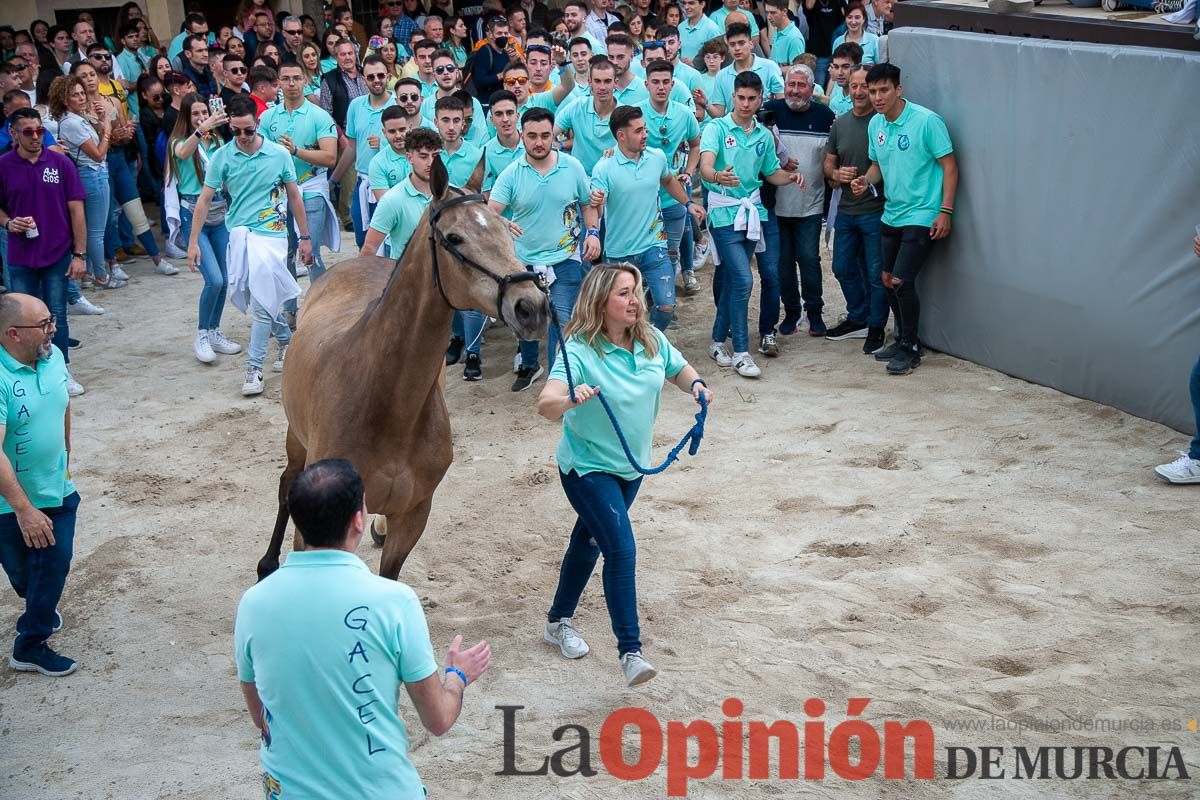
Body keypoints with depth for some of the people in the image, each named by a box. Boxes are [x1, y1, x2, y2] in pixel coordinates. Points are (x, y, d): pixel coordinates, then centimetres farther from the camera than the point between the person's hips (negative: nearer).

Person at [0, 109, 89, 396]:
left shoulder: (60, 163, -4)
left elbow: (76, 210, -2)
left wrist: (80, 255, -6)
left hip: (58, 255, -1)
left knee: (56, 316, 5)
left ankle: (62, 371, 17)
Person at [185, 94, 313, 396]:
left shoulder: (279, 154, -2)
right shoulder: (222, 157, -1)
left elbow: (294, 197, 7)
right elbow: (205, 200, 2)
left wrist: (304, 238, 9)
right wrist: (193, 241, -1)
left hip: (270, 233, -3)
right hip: (238, 235, 3)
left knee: (261, 302, -12)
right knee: (253, 301, 11)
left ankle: (254, 368, -7)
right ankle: (287, 340, 35)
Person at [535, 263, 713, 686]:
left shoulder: (652, 341, -6)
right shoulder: (580, 351, -24)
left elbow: (680, 369, 12)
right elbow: (545, 404, -36)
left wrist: (695, 383, -10)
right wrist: (571, 399, -58)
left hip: (632, 465, 7)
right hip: (587, 467, -7)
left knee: (590, 540, 22)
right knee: (622, 550, -18)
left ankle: (559, 621, 42)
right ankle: (630, 652, -12)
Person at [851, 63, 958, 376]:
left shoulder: (926, 121, -15)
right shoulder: (875, 124, 6)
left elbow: (949, 165, -12)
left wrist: (945, 211, -19)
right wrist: (866, 179, -4)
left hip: (921, 217, -7)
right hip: (891, 215, 7)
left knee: (902, 280, -12)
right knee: (888, 280, 12)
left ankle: (910, 349, 3)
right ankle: (904, 340, 29)